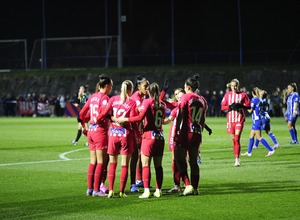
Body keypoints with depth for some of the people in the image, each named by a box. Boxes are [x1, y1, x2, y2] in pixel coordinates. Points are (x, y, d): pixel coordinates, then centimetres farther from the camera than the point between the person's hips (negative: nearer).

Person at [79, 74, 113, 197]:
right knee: (101, 162, -1)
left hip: (91, 131, 8)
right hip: (101, 131, -8)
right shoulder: (105, 98, -11)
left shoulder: (92, 97, 11)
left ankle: (90, 189, 15)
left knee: (93, 162, 13)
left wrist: (83, 126, 26)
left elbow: (82, 113, 16)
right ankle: (96, 190, -1)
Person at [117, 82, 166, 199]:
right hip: (160, 136, 5)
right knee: (158, 165, 9)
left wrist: (125, 119, -11)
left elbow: (140, 117, -17)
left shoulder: (147, 102, -7)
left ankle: (146, 191, -11)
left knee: (145, 164, -4)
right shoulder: (162, 104, 9)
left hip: (149, 135, -5)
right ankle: (158, 190, 9)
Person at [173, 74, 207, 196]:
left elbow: (180, 116, -10)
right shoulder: (202, 100, 9)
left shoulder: (185, 97, -8)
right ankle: (195, 188, 13)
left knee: (179, 159, 1)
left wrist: (176, 133, -6)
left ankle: (188, 185, -12)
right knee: (193, 161, 12)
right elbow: (203, 120, 14)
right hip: (197, 133, 6)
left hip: (185, 132, -6)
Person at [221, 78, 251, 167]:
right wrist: (230, 106, -13)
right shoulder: (227, 95, 6)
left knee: (237, 138, -14)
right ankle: (236, 158, 18)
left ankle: (237, 159, -15)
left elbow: (248, 105, 0)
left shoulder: (243, 94, 0)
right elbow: (222, 107, 5)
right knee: (233, 139, 7)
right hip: (230, 119, 3)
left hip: (239, 119, -3)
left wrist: (240, 106, -16)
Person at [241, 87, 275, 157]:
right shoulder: (259, 100, 10)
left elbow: (250, 111, -14)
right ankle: (249, 152, 20)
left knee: (259, 137, -7)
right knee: (251, 136, 15)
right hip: (258, 119, 9)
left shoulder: (253, 100, -15)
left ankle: (271, 150, -10)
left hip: (256, 120, -9)